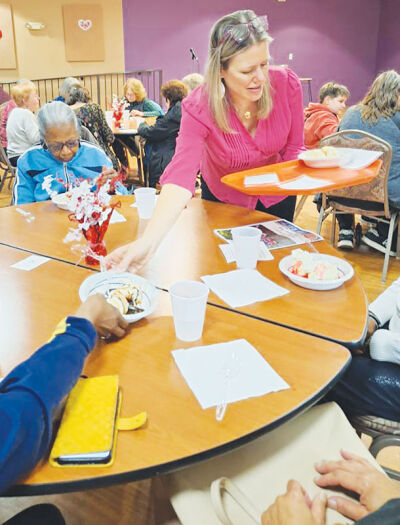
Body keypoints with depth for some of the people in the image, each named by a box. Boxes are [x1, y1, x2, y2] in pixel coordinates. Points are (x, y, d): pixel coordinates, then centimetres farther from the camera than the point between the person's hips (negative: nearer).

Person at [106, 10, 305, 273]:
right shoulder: (199, 107, -33)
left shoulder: (287, 85, -25)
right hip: (222, 200, -2)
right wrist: (148, 242, -60)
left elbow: (294, 149, -10)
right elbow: (181, 175, -46)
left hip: (277, 199, 2)